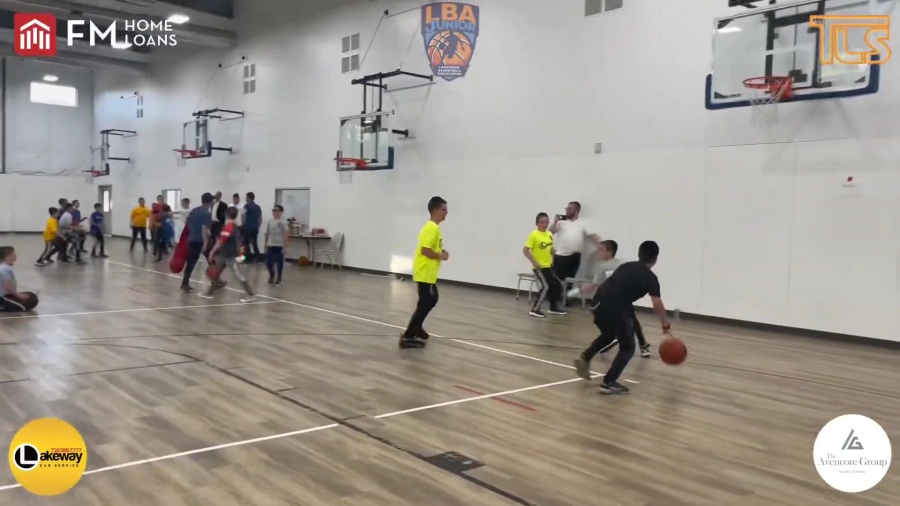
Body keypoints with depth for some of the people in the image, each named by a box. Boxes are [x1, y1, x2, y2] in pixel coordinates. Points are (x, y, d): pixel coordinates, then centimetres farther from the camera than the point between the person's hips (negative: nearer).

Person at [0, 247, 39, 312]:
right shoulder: (5, 269, -21)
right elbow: (7, 286, -24)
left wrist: (17, 293, 12)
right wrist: (18, 295, -13)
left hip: (6, 294, 10)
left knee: (32, 297, 16)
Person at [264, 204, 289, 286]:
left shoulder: (282, 222, -7)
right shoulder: (270, 222, 8)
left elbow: (285, 235, -10)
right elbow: (267, 234, 13)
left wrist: (284, 246, -14)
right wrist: (265, 245, 12)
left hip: (279, 246, -4)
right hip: (270, 245, 4)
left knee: (279, 263, 1)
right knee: (268, 262, 4)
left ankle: (278, 280, 14)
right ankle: (272, 275, 30)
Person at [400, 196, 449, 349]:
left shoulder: (434, 227, 13)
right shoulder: (432, 228, -19)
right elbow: (424, 250, -25)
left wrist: (440, 252, 5)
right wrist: (441, 256, -14)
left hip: (428, 272, 11)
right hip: (425, 272, -11)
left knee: (431, 300, 22)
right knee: (425, 303, -7)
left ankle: (416, 328, 32)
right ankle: (408, 337, -5)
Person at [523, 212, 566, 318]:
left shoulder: (549, 235, 7)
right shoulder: (533, 235, -14)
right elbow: (525, 250, -16)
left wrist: (552, 259, 9)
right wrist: (534, 262, -19)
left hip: (548, 266, 8)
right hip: (539, 267, -8)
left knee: (557, 285, 11)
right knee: (546, 287, -14)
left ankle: (554, 307, 27)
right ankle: (535, 310, -6)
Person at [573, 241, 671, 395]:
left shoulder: (625, 266, 22)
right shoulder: (650, 277, 6)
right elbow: (657, 304, 2)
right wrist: (665, 325, 13)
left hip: (599, 302, 6)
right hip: (616, 308, -6)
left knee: (608, 334, 33)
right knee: (627, 347, 10)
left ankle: (585, 357, 20)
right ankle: (609, 383, 1)